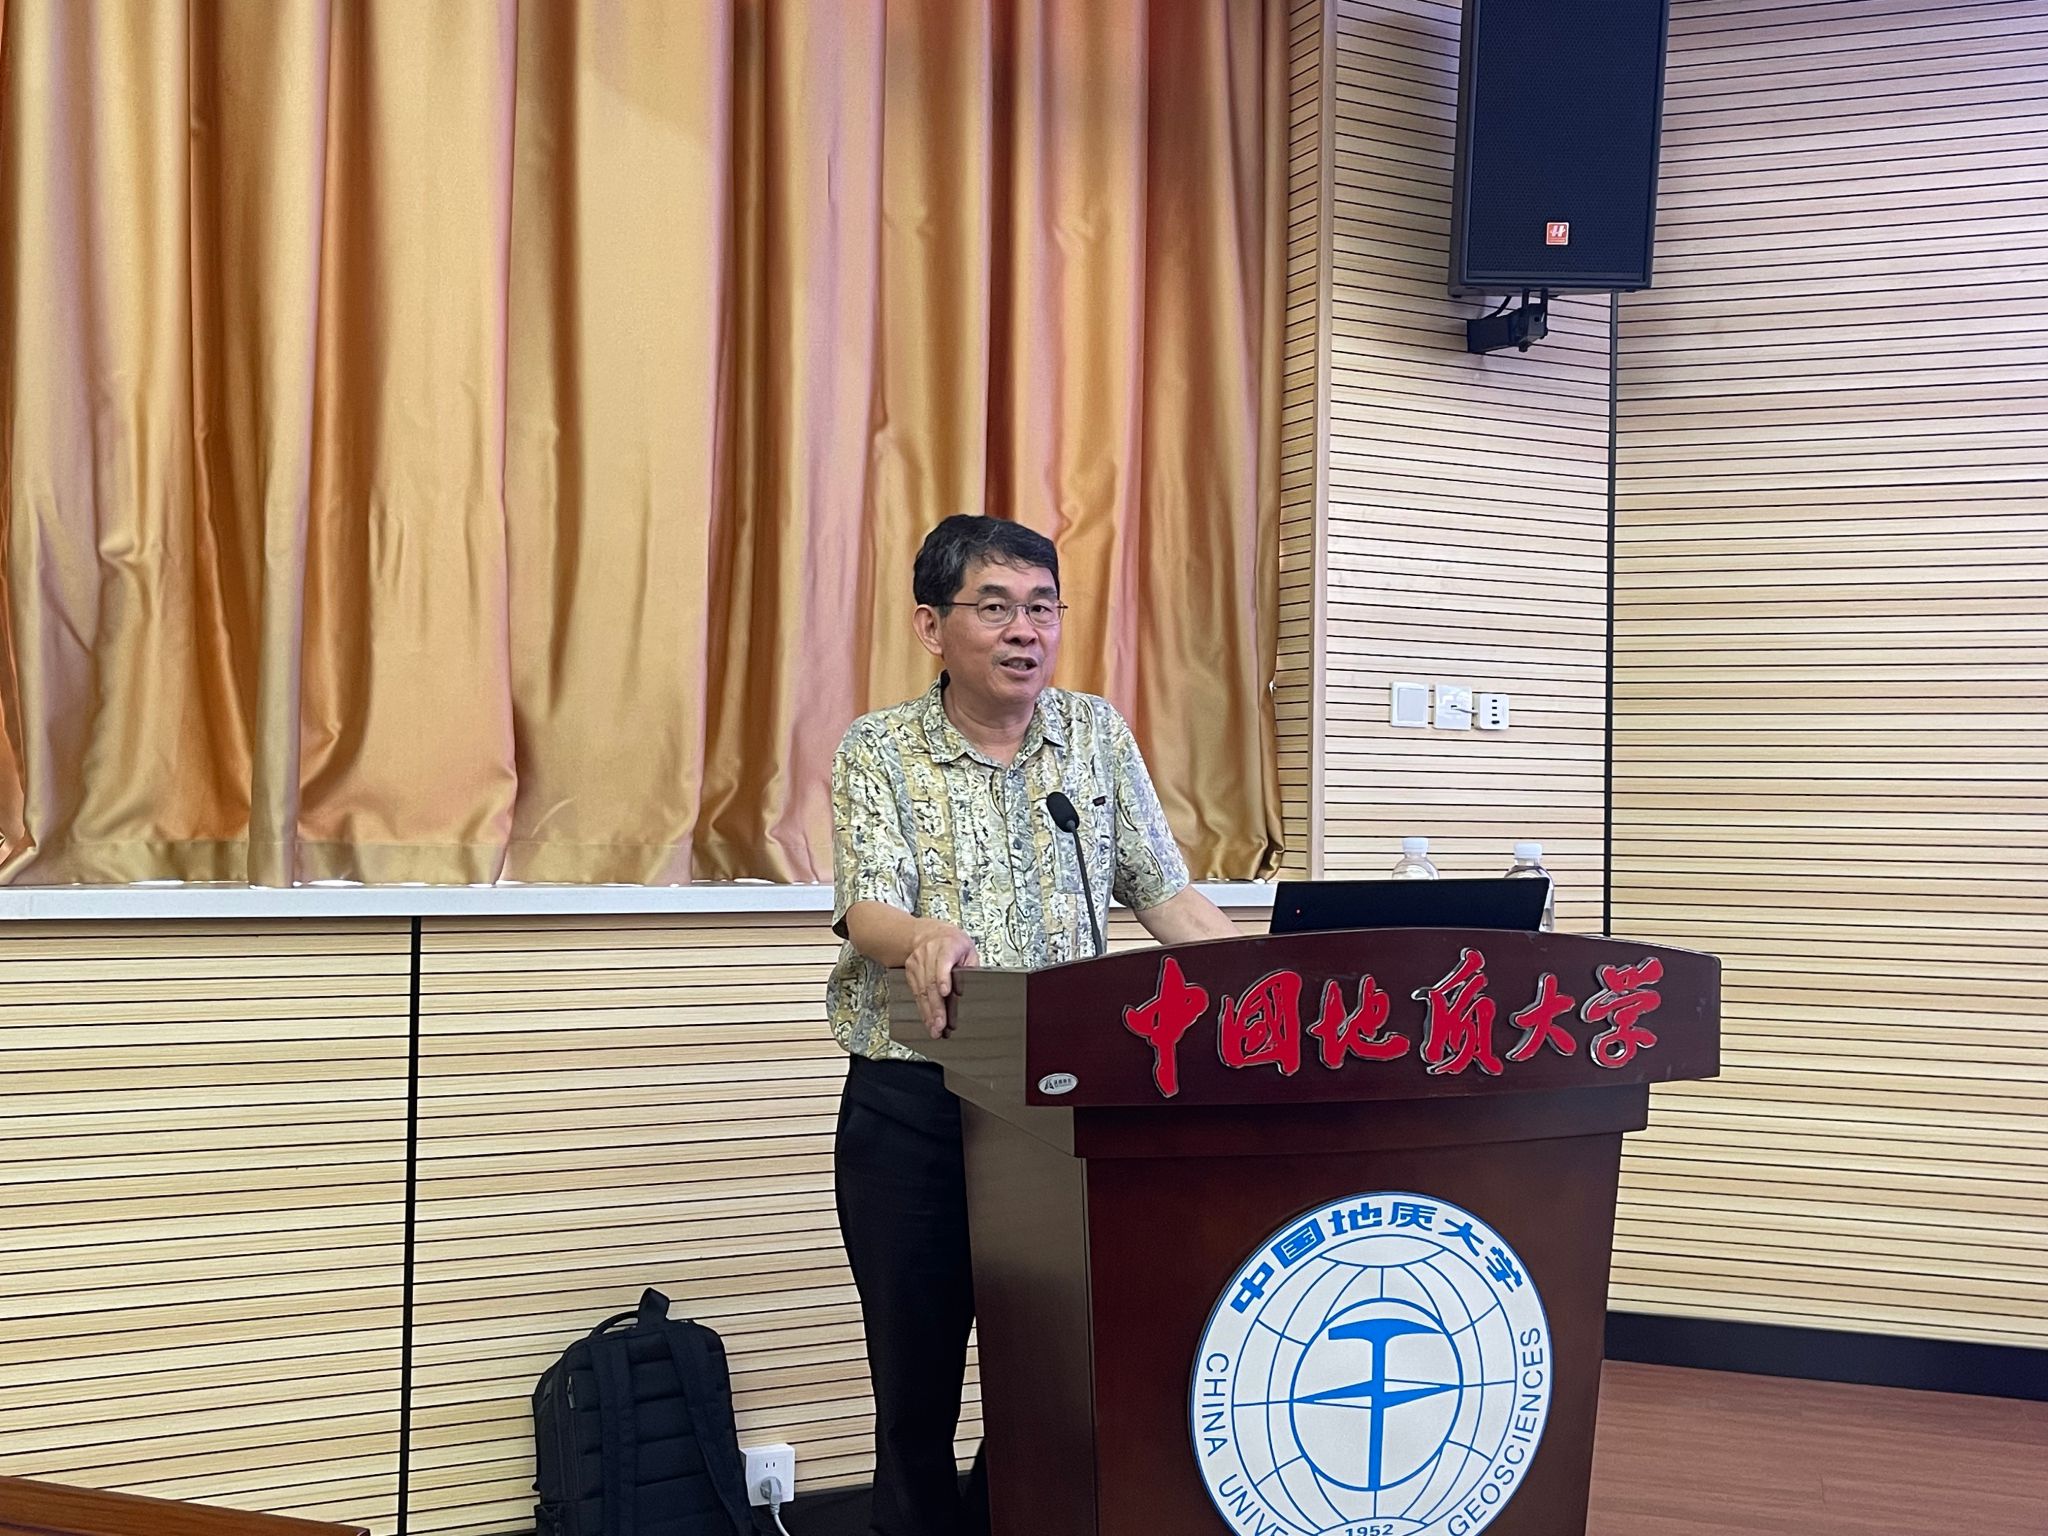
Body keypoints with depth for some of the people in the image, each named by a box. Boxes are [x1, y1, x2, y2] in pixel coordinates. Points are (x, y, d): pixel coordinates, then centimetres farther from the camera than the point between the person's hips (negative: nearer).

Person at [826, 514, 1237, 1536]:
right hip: (911, 1106, -2)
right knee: (917, 1385, 3)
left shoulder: (1098, 736, 8)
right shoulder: (879, 751, -1)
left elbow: (1163, 890, 7)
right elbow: (868, 907, -14)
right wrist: (922, 937, -38)